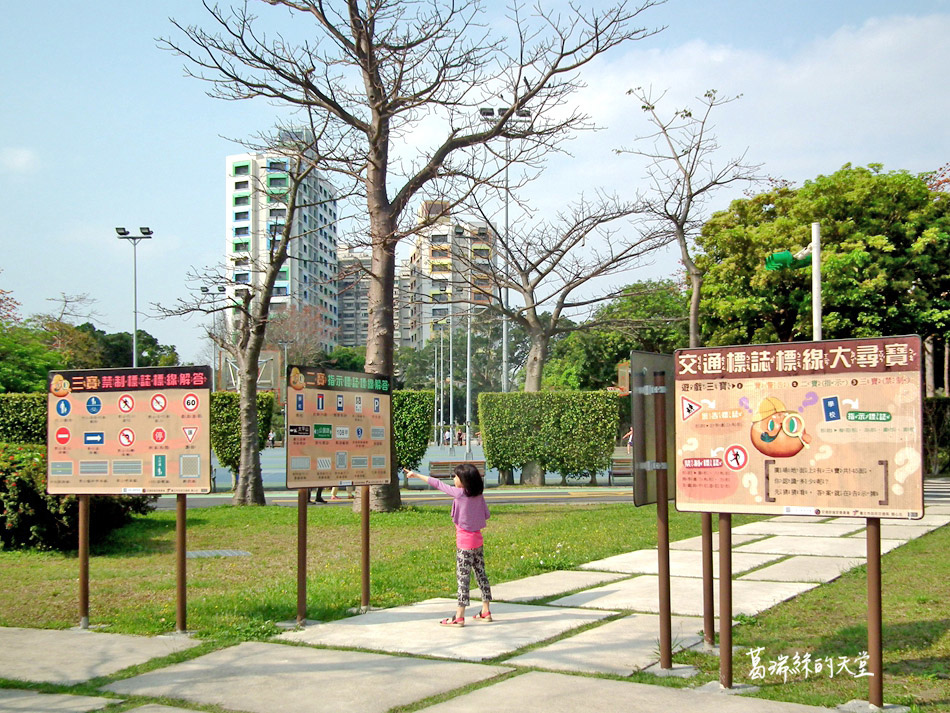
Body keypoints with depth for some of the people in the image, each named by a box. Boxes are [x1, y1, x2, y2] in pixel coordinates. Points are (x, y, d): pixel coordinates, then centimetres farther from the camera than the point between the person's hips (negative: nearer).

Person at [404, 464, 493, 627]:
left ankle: (459, 617, -3)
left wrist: (416, 475, 0)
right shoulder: (478, 496, 2)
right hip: (478, 540, 7)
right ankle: (485, 612, 20)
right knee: (481, 574, 13)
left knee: (463, 577, -5)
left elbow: (438, 484, -7)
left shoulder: (460, 493, -14)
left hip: (464, 542, -7)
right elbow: (486, 515, 7)